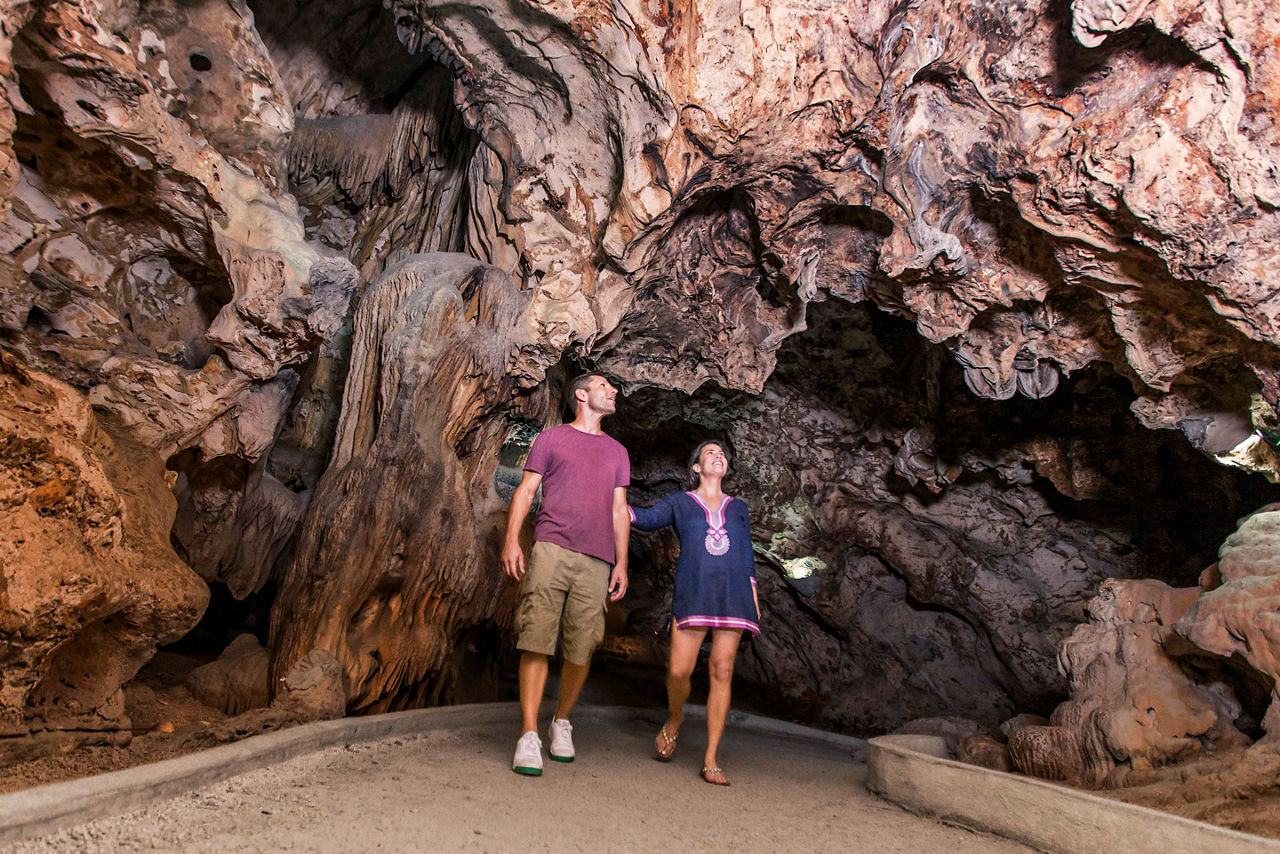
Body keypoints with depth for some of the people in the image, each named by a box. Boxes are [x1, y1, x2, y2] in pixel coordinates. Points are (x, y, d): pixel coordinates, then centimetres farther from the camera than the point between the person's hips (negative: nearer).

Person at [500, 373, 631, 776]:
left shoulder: (617, 452, 23)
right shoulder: (551, 438, 14)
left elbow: (619, 510, 19)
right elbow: (525, 491, 8)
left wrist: (622, 563, 10)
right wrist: (511, 539, -5)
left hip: (596, 561, 3)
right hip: (550, 550, -2)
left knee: (581, 650, 1)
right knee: (536, 641, -9)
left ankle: (561, 722, 22)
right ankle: (529, 737, -3)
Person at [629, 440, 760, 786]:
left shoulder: (738, 507, 21)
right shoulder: (679, 502, 14)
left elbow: (747, 558, 19)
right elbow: (647, 518, -2)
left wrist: (753, 601, 10)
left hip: (732, 593, 2)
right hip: (692, 592, -2)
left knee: (722, 672, -3)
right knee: (679, 670, -10)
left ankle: (711, 760, 3)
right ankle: (674, 719, 24)